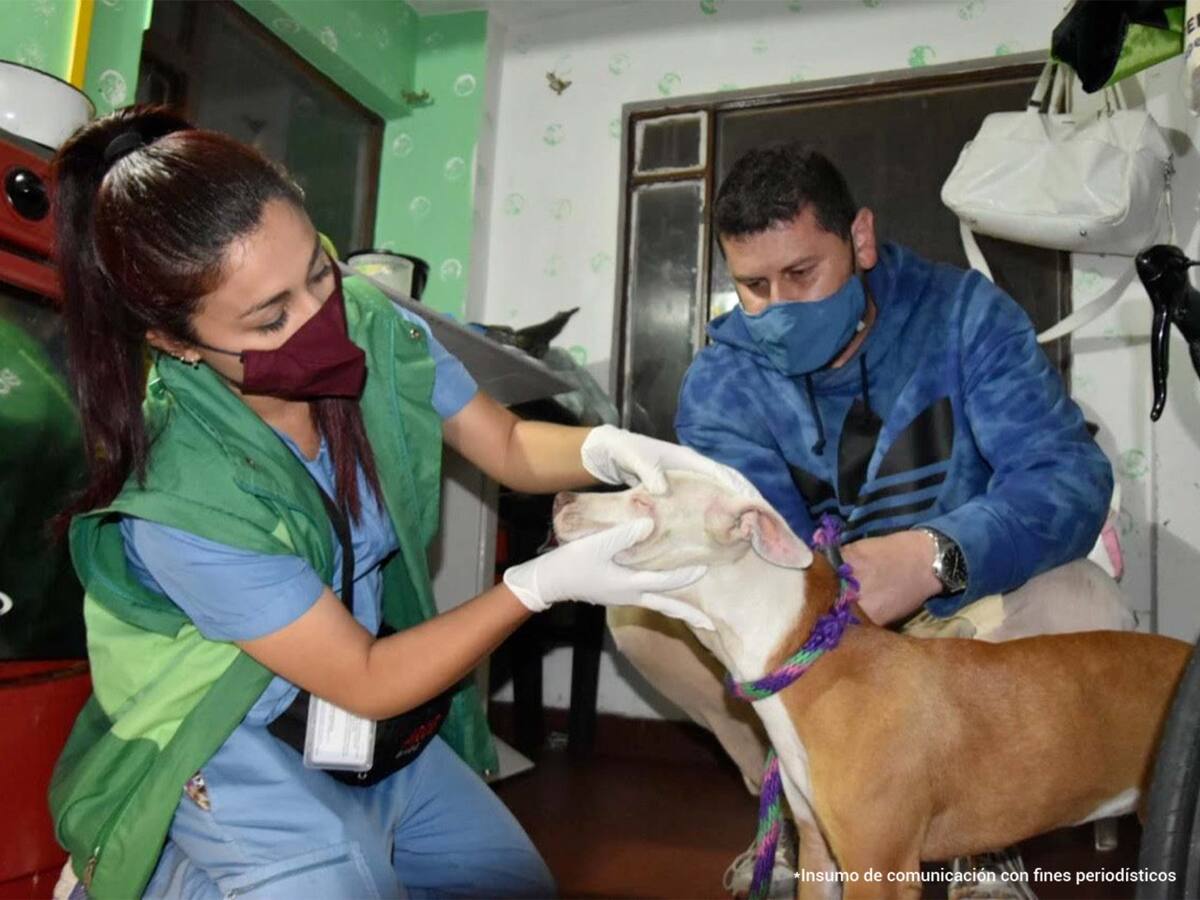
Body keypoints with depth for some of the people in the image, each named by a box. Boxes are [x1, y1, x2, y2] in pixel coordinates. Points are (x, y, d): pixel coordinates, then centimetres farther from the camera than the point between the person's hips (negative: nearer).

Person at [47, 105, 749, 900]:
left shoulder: (373, 329, -17)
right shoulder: (180, 501, -30)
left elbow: (507, 445, -2)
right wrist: (545, 584, -30)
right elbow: (366, 682, -23)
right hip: (237, 764, -5)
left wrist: (611, 449, -23)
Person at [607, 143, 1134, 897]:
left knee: (1083, 608, -32)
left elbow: (1070, 474, -25)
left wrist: (936, 556, -44)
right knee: (644, 607, -20)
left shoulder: (964, 313, -14)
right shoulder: (720, 383, -12)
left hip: (966, 605, 0)